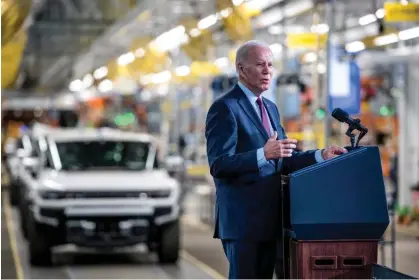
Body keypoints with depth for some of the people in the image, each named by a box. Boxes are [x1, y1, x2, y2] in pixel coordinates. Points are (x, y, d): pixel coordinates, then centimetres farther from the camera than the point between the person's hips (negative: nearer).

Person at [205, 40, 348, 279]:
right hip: (242, 219, -9)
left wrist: (321, 156, 6)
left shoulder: (270, 108, 18)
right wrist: (263, 154, -32)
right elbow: (219, 165, -20)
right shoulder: (225, 108, -11)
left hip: (269, 217, 9)